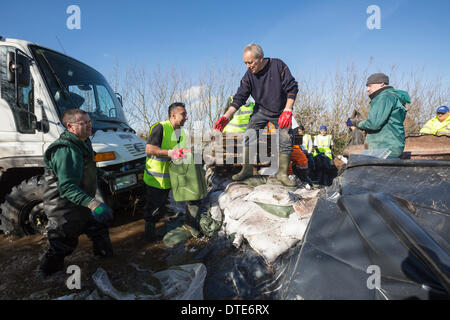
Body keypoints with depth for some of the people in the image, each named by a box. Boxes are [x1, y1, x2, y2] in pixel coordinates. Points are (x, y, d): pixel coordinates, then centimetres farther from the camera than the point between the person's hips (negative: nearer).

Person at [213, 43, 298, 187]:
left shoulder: (278, 65, -17)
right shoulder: (249, 75, -10)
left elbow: (292, 88, -15)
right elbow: (239, 97, -13)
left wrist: (287, 111, -24)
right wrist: (226, 117, -25)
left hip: (281, 112, -2)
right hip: (261, 111, 2)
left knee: (285, 140, -8)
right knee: (249, 136, -15)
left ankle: (282, 173, 4)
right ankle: (247, 169, -6)